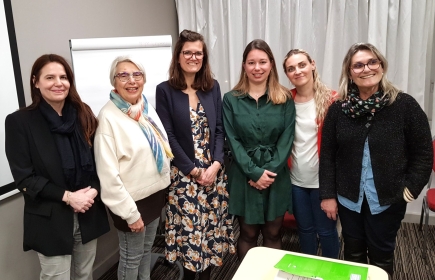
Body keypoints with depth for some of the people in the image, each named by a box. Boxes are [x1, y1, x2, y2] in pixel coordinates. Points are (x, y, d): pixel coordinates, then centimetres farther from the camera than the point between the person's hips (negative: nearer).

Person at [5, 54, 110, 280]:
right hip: (50, 221, -3)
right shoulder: (19, 121, -8)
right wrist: (67, 196, -19)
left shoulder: (83, 114, 2)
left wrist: (93, 190, -14)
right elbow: (24, 178, -11)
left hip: (89, 214, 4)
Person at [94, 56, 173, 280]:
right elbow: (108, 174, -20)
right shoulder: (108, 117, -19)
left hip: (155, 192, 7)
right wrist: (130, 213, -16)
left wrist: (165, 180, 12)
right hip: (132, 200, -6)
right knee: (131, 257, 12)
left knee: (147, 249, 23)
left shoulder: (147, 107, 2)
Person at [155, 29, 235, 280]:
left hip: (214, 171, 3)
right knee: (189, 229, 4)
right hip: (184, 174, -3)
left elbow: (220, 130, 3)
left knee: (212, 225, 10)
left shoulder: (213, 87, 6)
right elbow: (168, 136, -8)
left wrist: (215, 165, -10)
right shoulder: (165, 90, -4)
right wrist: (194, 170, -11)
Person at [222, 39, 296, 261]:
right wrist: (254, 172, -14)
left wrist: (270, 170, -14)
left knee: (272, 234, 13)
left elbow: (287, 139, -4)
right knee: (248, 234, 12)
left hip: (276, 177, 1)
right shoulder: (231, 99, -1)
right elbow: (233, 140, -6)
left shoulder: (284, 99, 1)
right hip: (244, 176, 0)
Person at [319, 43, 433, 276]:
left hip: (388, 199, -2)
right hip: (348, 198, 2)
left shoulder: (405, 105, -10)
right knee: (353, 253, 19)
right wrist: (328, 194, -3)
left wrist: (410, 189, -11)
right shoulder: (338, 109, -4)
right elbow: (327, 154, -1)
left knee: (381, 255, 16)